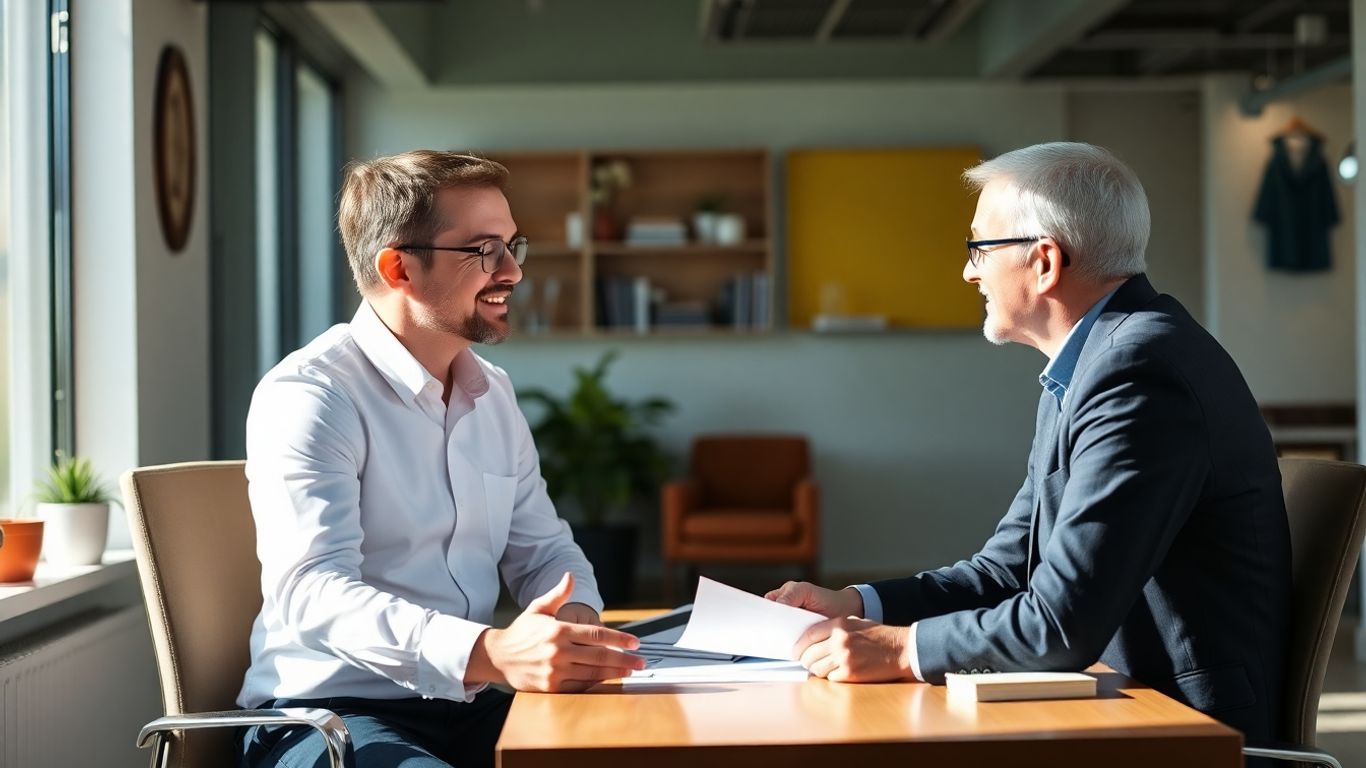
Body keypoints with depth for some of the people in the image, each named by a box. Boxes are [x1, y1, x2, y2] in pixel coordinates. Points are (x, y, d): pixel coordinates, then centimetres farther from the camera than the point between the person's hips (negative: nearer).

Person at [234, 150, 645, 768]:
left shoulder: (494, 394, 13)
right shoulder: (308, 396, -12)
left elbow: (542, 550, 17)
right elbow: (313, 589, -24)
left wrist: (575, 620, -9)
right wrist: (493, 653, -40)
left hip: (462, 706, 7)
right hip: (328, 712, -7)